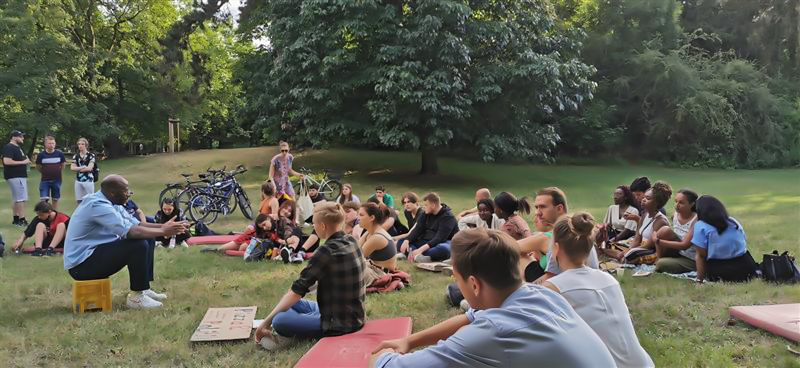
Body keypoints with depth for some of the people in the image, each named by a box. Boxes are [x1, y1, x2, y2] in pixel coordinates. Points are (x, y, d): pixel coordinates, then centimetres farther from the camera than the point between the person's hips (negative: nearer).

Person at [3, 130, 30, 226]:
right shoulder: (9, 147, -13)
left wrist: (26, 160, 6)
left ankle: (16, 219, 16)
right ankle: (22, 220, -12)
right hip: (15, 176, -10)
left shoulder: (18, 147, 17)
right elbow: (7, 161, -24)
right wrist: (23, 162, -20)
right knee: (21, 198, -12)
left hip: (20, 175, 10)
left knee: (16, 198, 12)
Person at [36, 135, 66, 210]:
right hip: (45, 180, -1)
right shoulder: (41, 155, -8)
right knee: (44, 200, -7)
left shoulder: (60, 154, -5)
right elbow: (38, 167, 5)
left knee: (55, 200, 10)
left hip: (56, 180, 1)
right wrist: (45, 173, 5)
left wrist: (56, 172, 8)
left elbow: (62, 166, 10)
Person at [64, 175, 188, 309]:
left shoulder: (110, 203, 7)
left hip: (93, 253, 10)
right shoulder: (98, 205, -24)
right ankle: (137, 297, -9)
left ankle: (144, 289, 13)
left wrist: (163, 226, -8)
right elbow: (131, 231, -30)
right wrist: (163, 232, -21)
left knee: (141, 239, 7)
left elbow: (136, 224, 4)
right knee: (138, 245, -21)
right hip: (82, 264, -10)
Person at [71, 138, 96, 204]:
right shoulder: (76, 156, 10)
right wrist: (82, 167, -14)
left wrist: (78, 169, -4)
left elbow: (89, 168, -13)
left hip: (88, 180, -5)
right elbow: (72, 168, 0)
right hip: (78, 181, 5)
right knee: (79, 201, 8)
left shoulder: (91, 156, -4)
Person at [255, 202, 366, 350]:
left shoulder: (327, 252, -22)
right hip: (354, 316, 9)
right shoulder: (351, 242, 2)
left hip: (339, 323, -9)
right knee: (294, 304, 21)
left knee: (279, 321, -18)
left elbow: (298, 289, -17)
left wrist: (266, 321, -9)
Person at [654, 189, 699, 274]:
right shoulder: (675, 215, -2)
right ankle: (658, 259, -4)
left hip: (691, 260, -7)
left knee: (662, 264, -28)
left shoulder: (696, 220, -21)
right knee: (665, 230, -17)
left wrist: (659, 241, -25)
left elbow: (685, 245, -25)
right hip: (678, 253, 7)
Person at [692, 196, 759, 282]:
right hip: (744, 267, 6)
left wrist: (700, 279, -7)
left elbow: (701, 255, -9)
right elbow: (743, 245, 19)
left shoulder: (700, 226, -4)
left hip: (719, 270, -6)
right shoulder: (734, 222, 13)